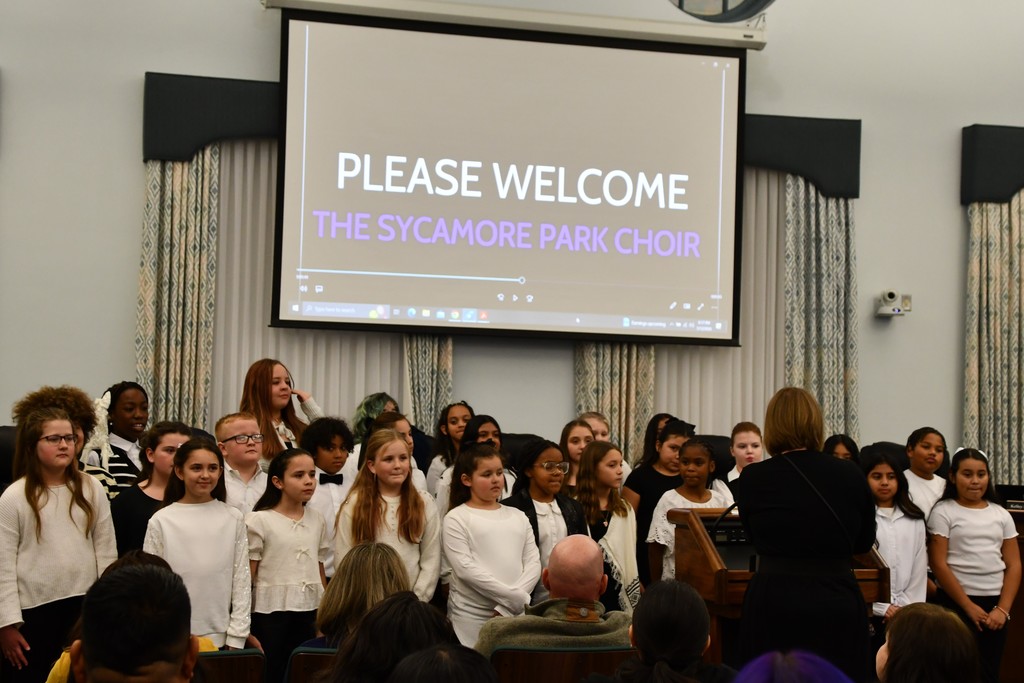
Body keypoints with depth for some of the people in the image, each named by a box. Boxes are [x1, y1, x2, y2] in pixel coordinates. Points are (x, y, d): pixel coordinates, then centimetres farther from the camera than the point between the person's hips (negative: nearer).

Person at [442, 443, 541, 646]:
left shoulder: (518, 516, 14)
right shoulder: (456, 518, -1)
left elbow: (533, 562, 6)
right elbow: (465, 568, -11)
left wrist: (507, 605, -10)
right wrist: (516, 597, -14)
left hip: (515, 613, 4)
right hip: (471, 616, -4)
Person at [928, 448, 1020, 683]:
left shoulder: (1001, 514, 10)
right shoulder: (943, 512, -3)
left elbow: (1013, 565, 8)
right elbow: (939, 564, -8)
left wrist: (1003, 609, -4)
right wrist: (969, 607, -11)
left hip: (994, 603, 4)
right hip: (957, 603, -4)